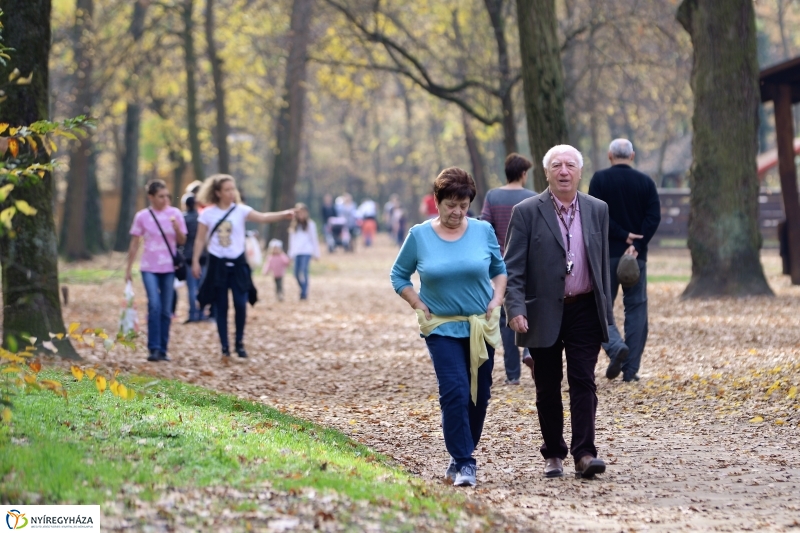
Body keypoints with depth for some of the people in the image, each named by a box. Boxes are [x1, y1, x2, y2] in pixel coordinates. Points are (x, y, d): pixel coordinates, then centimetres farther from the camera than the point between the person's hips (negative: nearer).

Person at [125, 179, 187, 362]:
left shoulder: (175, 214, 2)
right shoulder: (142, 216, -1)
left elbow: (182, 241, 3)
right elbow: (134, 244, 4)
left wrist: (176, 227, -16)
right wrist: (128, 268, 4)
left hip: (169, 268, 2)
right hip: (150, 268, -2)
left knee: (166, 311, 4)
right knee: (154, 306, -17)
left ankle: (162, 350, 12)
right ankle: (154, 349, -14)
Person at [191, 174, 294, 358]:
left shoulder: (240, 210, -3)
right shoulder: (208, 214, -1)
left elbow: (262, 218, -17)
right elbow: (200, 239, 4)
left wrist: (283, 215, -32)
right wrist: (195, 261, -1)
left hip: (237, 263, 0)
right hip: (217, 264, 0)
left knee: (240, 304, -7)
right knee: (221, 307, 3)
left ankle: (240, 343, 10)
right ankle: (225, 346, 10)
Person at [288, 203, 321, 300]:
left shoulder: (310, 224, 3)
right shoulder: (294, 225, 15)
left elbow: (314, 239, 4)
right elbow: (292, 239, 18)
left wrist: (316, 253, 1)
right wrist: (291, 253, 15)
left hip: (306, 252, -4)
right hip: (297, 252, 4)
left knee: (303, 272, -13)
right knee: (297, 273, -1)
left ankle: (304, 293, -9)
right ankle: (303, 290, 16)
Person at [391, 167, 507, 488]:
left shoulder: (483, 232, 1)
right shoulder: (419, 236, -3)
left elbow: (499, 268, 14)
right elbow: (399, 276, 8)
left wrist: (497, 299, -1)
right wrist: (419, 306, -4)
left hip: (481, 327, 3)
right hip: (442, 328, -2)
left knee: (479, 396, 6)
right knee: (455, 392, -16)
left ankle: (460, 457, 23)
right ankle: (463, 462, -11)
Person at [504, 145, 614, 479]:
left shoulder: (597, 210, 7)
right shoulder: (527, 212, -3)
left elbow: (603, 264, 12)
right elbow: (513, 267, -6)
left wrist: (606, 312, 10)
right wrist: (515, 309, -17)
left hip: (584, 311, 2)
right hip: (544, 313, -1)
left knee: (583, 382, -6)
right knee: (547, 388, 6)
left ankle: (584, 454, -9)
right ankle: (553, 455, 17)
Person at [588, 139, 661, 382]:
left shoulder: (600, 179, -2)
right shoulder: (645, 182, 4)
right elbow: (654, 216, -5)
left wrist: (623, 235, -8)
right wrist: (636, 245, -11)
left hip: (606, 253, -2)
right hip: (637, 255, 2)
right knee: (636, 308, 8)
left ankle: (615, 346, -20)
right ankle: (631, 369, 3)